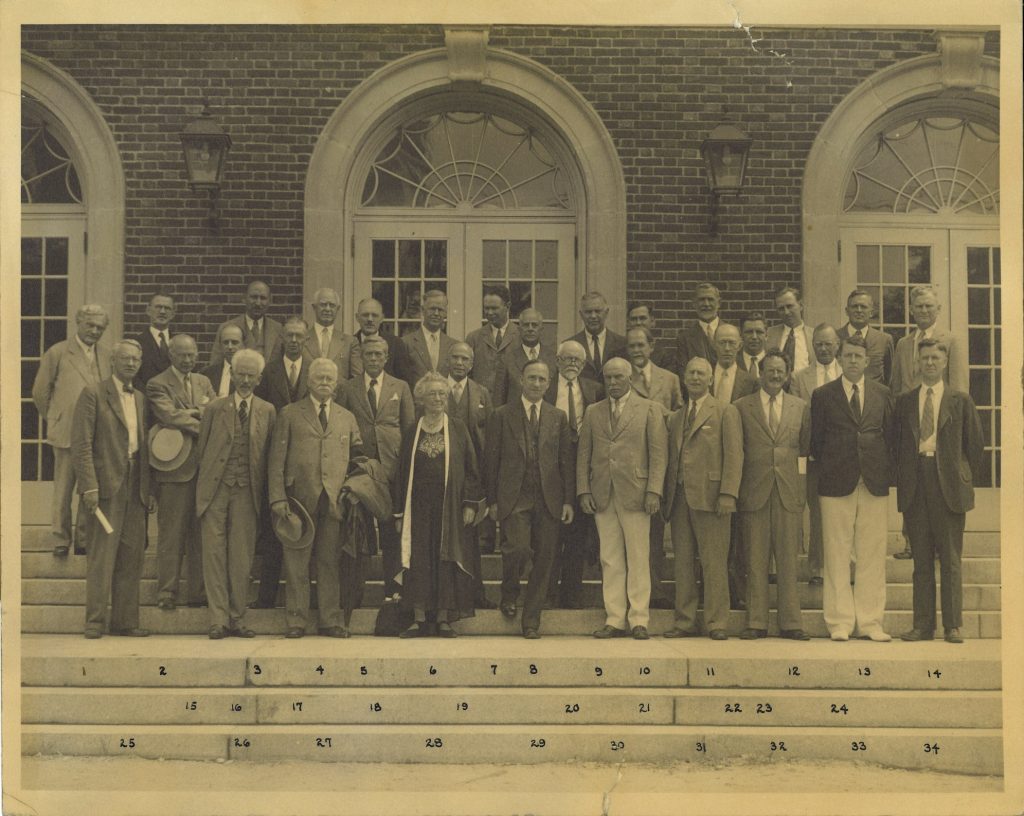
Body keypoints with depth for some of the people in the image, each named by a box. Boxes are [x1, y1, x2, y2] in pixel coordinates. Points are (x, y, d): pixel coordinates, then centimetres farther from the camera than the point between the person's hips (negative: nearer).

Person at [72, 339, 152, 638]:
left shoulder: (140, 399, 18)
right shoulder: (93, 393, -2)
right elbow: (81, 443, -8)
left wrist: (148, 489, 12)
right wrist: (89, 485, -16)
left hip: (135, 487, 6)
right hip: (106, 484, -6)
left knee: (132, 555, 5)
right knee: (102, 554, -6)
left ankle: (125, 621, 11)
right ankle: (95, 622, 0)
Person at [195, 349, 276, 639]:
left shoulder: (267, 411, 9)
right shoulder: (215, 408, 7)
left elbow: (270, 455, 8)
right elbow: (202, 450, 9)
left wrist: (265, 494, 2)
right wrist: (206, 481, 2)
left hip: (247, 492, 1)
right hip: (215, 489, 0)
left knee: (242, 556, 3)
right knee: (214, 552, -4)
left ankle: (237, 618, 12)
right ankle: (218, 619, 1)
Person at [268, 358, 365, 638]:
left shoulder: (347, 418, 16)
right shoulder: (289, 414, 7)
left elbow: (357, 456, 21)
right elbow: (276, 459, 3)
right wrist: (278, 497, -6)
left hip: (335, 500, 2)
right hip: (300, 499, -2)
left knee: (331, 562, 3)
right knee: (297, 562, 0)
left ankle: (331, 621, 8)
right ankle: (296, 621, 6)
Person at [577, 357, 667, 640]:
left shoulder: (649, 410, 6)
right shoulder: (593, 412, 15)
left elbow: (658, 454, 0)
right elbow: (583, 454, 12)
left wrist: (653, 491, -9)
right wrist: (583, 491, 2)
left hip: (635, 494, -3)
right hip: (602, 496, 3)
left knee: (638, 560, -1)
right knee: (610, 561, 3)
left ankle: (639, 620, 4)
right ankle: (614, 620, 8)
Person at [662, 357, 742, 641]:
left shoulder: (725, 412, 4)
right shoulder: (675, 418, 21)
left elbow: (734, 455, -3)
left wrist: (728, 494, -13)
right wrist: (666, 495, 7)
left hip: (709, 497, -5)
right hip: (679, 498, 5)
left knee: (714, 563, -5)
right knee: (683, 563, 5)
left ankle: (716, 623, 0)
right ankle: (685, 622, 10)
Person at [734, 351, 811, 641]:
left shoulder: (800, 407, 11)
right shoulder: (741, 407, 6)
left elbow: (806, 447, 17)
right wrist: (734, 491, 1)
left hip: (789, 491, 1)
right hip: (755, 491, -1)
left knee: (788, 561, 2)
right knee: (755, 562, 1)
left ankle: (791, 623, 7)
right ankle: (756, 623, 6)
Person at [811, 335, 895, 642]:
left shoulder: (882, 394, 11)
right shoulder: (822, 395, 6)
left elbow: (891, 434, 12)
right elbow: (816, 440, 7)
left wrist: (885, 469, 4)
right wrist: (828, 469, 3)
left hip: (875, 484, 2)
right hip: (836, 485, -2)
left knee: (872, 556, 2)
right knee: (837, 556, 0)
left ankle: (870, 622, 8)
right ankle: (840, 622, 5)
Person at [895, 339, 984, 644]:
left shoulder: (961, 401, 6)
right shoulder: (904, 402, 11)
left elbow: (976, 442, 8)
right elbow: (898, 443, 12)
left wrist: (965, 477, 4)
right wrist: (902, 479, 5)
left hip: (949, 486, -2)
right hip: (915, 488, 2)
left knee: (951, 561, 0)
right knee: (921, 560, 5)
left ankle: (953, 626, 4)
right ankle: (923, 625, 8)